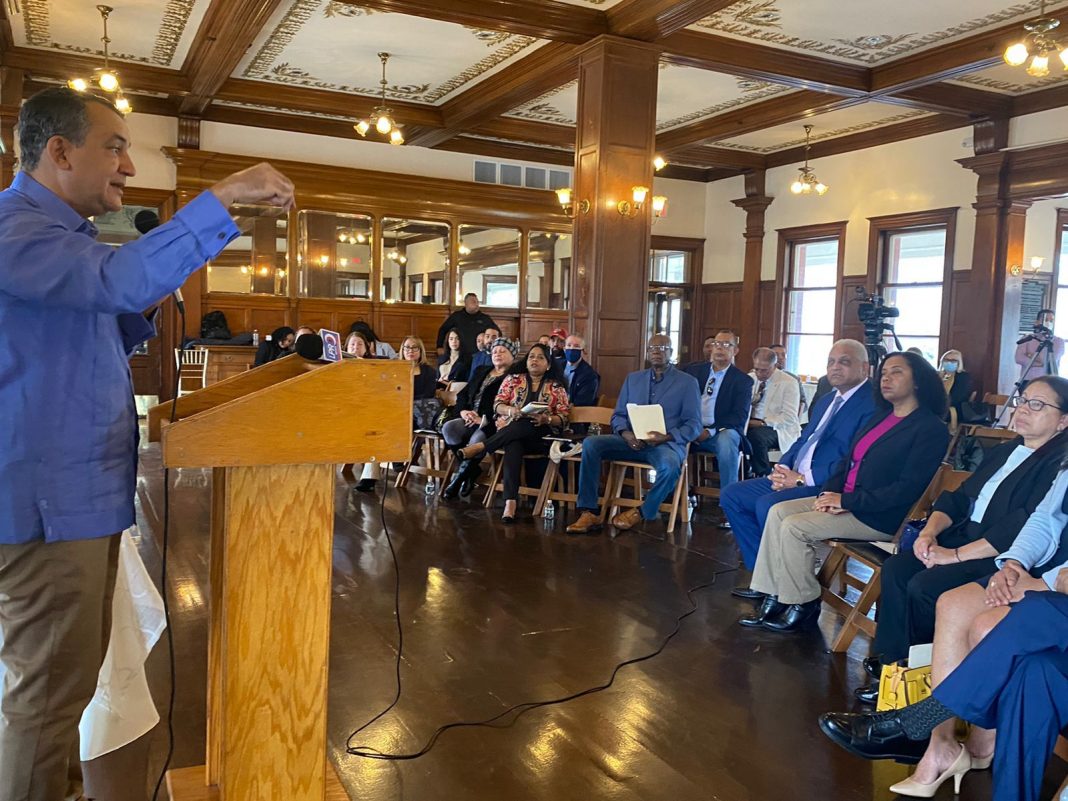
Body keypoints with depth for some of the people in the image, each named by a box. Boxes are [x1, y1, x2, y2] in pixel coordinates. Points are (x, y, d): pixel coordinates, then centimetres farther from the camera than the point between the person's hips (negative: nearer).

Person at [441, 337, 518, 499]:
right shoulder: (481, 371, 26)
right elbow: (462, 394, 22)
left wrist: (485, 419, -19)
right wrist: (463, 411, 0)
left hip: (492, 424, -6)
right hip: (469, 419, 6)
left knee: (477, 439, -37)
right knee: (448, 428, -25)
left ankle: (458, 480, -18)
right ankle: (472, 471, -13)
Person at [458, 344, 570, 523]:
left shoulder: (556, 387, 12)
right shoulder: (513, 379, 17)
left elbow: (563, 419, 5)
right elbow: (497, 405, 8)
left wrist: (545, 419, -16)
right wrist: (512, 411, -14)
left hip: (539, 436, 0)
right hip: (510, 432, 0)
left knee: (523, 426, -37)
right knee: (513, 447, -37)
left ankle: (480, 447, -35)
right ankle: (510, 502, -50)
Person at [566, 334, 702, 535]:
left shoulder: (687, 382, 6)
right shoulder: (632, 379, 18)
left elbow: (693, 424, -1)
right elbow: (618, 415, 14)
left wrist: (667, 437, -20)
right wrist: (625, 433, -10)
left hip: (667, 443, -3)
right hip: (632, 441, 4)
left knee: (670, 466, -38)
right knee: (590, 443, -21)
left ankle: (643, 512, -11)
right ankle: (588, 512, -22)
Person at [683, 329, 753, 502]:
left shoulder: (743, 380, 5)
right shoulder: (694, 370, 15)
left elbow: (739, 417, -5)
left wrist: (710, 432, -18)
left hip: (721, 432, -3)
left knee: (727, 439, -37)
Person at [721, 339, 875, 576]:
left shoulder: (871, 405, -11)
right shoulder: (826, 401, 21)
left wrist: (803, 479, -19)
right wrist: (782, 468, 1)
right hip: (794, 478, 10)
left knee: (768, 504, -31)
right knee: (731, 495, 1)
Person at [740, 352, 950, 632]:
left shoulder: (931, 428, -12)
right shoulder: (881, 416, 16)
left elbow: (907, 489, -19)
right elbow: (848, 460, 18)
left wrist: (846, 500, -18)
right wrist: (829, 492, -2)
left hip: (880, 516, -9)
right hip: (845, 500, 9)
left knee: (794, 527, -20)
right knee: (778, 511, -7)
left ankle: (805, 606, -2)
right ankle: (773, 601, -4)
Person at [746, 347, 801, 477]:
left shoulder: (789, 383, -6)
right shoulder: (750, 378, 11)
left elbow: (789, 417, -12)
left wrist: (763, 423, -22)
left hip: (777, 428, -4)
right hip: (751, 424, 4)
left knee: (756, 435, -37)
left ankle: (763, 477, -16)